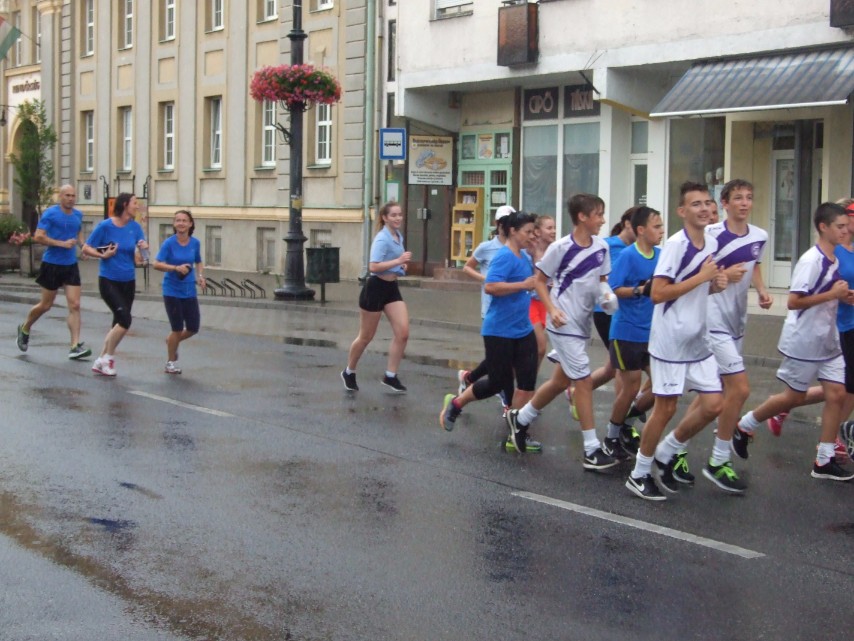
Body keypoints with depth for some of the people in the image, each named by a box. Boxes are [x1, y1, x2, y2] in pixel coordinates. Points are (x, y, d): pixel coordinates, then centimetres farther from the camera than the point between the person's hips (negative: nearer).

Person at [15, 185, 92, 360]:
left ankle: (75, 346, -8)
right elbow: (38, 237, -15)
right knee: (46, 305, 7)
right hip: (52, 265, -4)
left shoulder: (78, 215, 8)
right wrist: (62, 243, -21)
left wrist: (82, 244, 7)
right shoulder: (50, 213, -9)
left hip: (71, 266, 4)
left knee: (74, 305, -6)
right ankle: (25, 329, 35)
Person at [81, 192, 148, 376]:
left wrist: (143, 247, -19)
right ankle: (108, 358, -2)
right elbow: (86, 248, -5)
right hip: (109, 281, -6)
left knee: (118, 322, 9)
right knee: (125, 319, -18)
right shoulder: (105, 226, -10)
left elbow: (140, 255, 3)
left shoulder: (135, 227, 3)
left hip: (128, 282, 6)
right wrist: (103, 255, -21)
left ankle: (102, 361, 21)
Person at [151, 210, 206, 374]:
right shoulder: (169, 243, -12)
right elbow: (156, 264, -18)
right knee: (178, 329, 1)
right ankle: (170, 363, 22)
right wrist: (176, 268, -30)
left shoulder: (195, 243, 0)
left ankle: (172, 341, 36)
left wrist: (200, 276, -2)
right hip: (172, 291, -4)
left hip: (189, 291, 4)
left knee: (193, 328, 4)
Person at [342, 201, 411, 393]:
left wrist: (402, 265, 7)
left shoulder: (398, 236, 9)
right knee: (366, 337, 6)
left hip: (392, 288, 8)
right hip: (376, 288, -8)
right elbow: (373, 266, -27)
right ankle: (349, 372, 26)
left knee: (403, 332, -5)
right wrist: (398, 261, -29)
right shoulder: (382, 239, -17)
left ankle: (390, 376, 6)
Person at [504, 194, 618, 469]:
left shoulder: (601, 247, 2)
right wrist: (552, 309, -19)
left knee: (561, 381, 16)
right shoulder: (561, 247, -14)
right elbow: (540, 280, -6)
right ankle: (592, 450, -2)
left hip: (583, 324, 7)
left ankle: (520, 418, 36)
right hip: (564, 325, -7)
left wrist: (607, 295, -7)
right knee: (584, 381, -8)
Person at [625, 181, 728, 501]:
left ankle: (667, 453, 24)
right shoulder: (675, 244, -17)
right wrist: (701, 277, -22)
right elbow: (658, 294, -23)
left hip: (698, 341, 8)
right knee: (666, 407, 0)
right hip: (670, 340, -7)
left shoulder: (711, 243, 8)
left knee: (713, 405, 4)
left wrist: (716, 285, -2)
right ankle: (640, 473, 15)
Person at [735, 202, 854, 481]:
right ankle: (745, 425, 25)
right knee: (795, 397, 4)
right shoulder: (811, 261, -19)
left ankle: (824, 460, 8)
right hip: (803, 340, -8)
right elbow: (793, 301, -23)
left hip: (827, 340, 8)